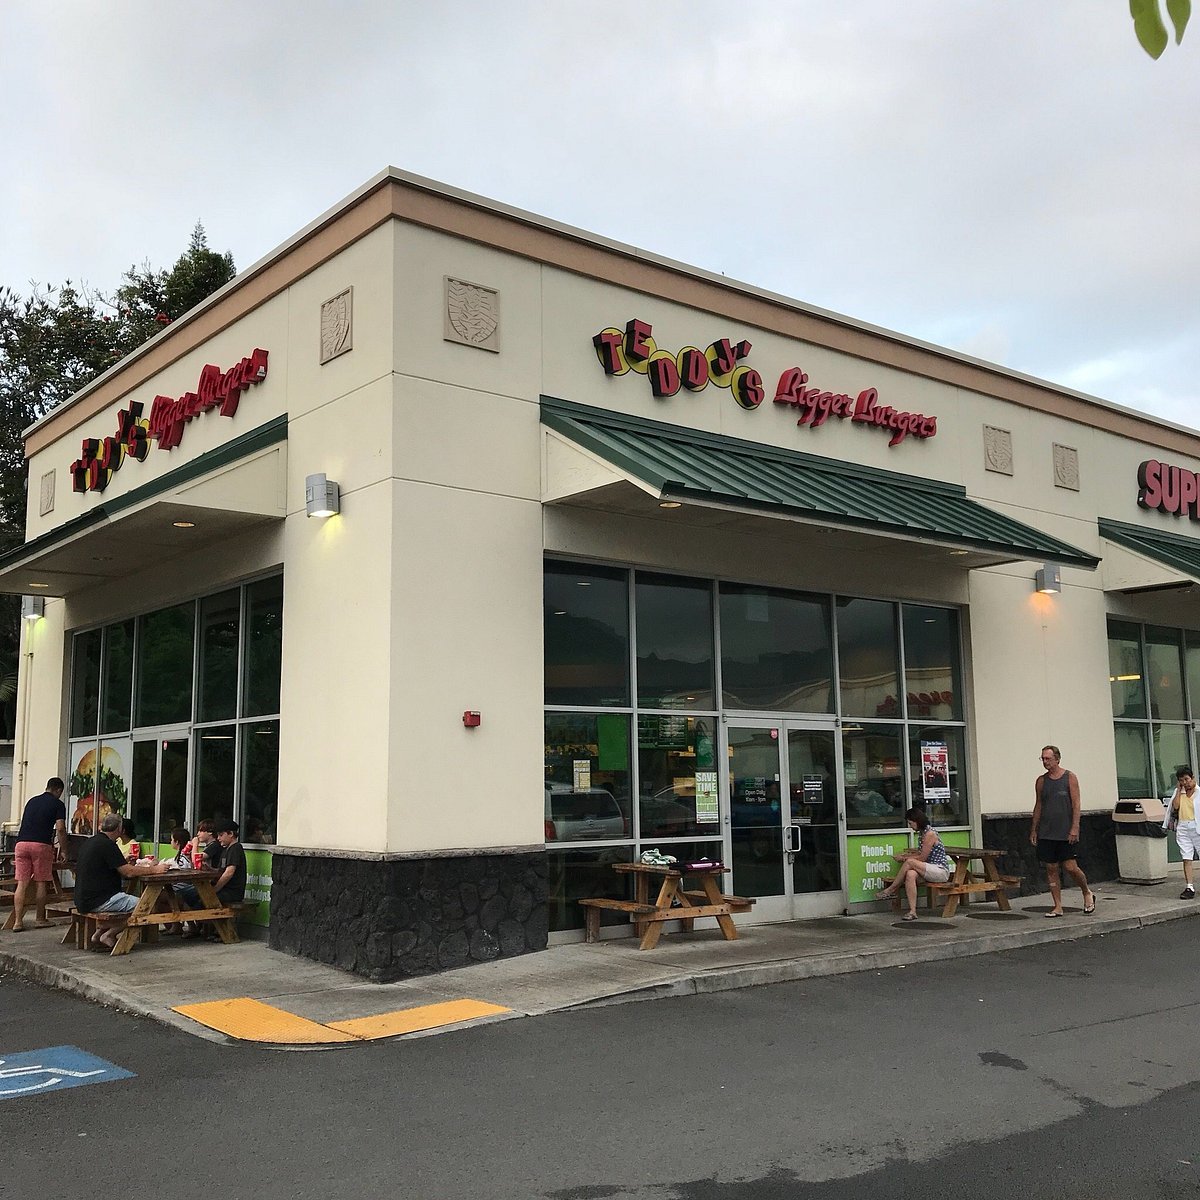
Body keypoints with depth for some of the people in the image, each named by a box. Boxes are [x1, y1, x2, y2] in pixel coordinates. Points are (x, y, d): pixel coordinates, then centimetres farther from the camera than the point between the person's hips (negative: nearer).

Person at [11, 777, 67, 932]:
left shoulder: (32, 801, 22)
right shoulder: (57, 804, 4)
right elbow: (60, 829, -4)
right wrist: (63, 850, 6)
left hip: (21, 843, 5)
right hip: (41, 844, -5)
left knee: (22, 884, 3)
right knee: (40, 883, 6)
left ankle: (18, 922, -1)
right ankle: (39, 919, 14)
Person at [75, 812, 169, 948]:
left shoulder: (90, 841, 13)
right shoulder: (107, 844, -16)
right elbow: (129, 872, -17)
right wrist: (154, 870, -7)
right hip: (97, 901, -10)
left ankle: (101, 932, 13)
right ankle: (109, 934, -4)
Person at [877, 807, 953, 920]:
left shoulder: (930, 834, -15)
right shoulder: (921, 833, 14)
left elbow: (922, 857, -14)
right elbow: (920, 853, 20)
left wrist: (904, 858, -5)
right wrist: (905, 854, 6)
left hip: (941, 871, -8)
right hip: (930, 870, 8)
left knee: (910, 862, -28)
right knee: (910, 874, -26)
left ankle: (891, 890, -13)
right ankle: (912, 911, -34)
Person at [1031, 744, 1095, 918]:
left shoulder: (1069, 777, -2)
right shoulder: (1041, 781, 9)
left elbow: (1076, 804, -6)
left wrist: (1074, 828, -14)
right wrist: (1033, 830, 9)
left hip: (1066, 833, -4)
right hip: (1046, 834, 4)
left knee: (1071, 867, -7)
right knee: (1051, 869, 3)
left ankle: (1087, 893, 21)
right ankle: (1058, 907, 9)